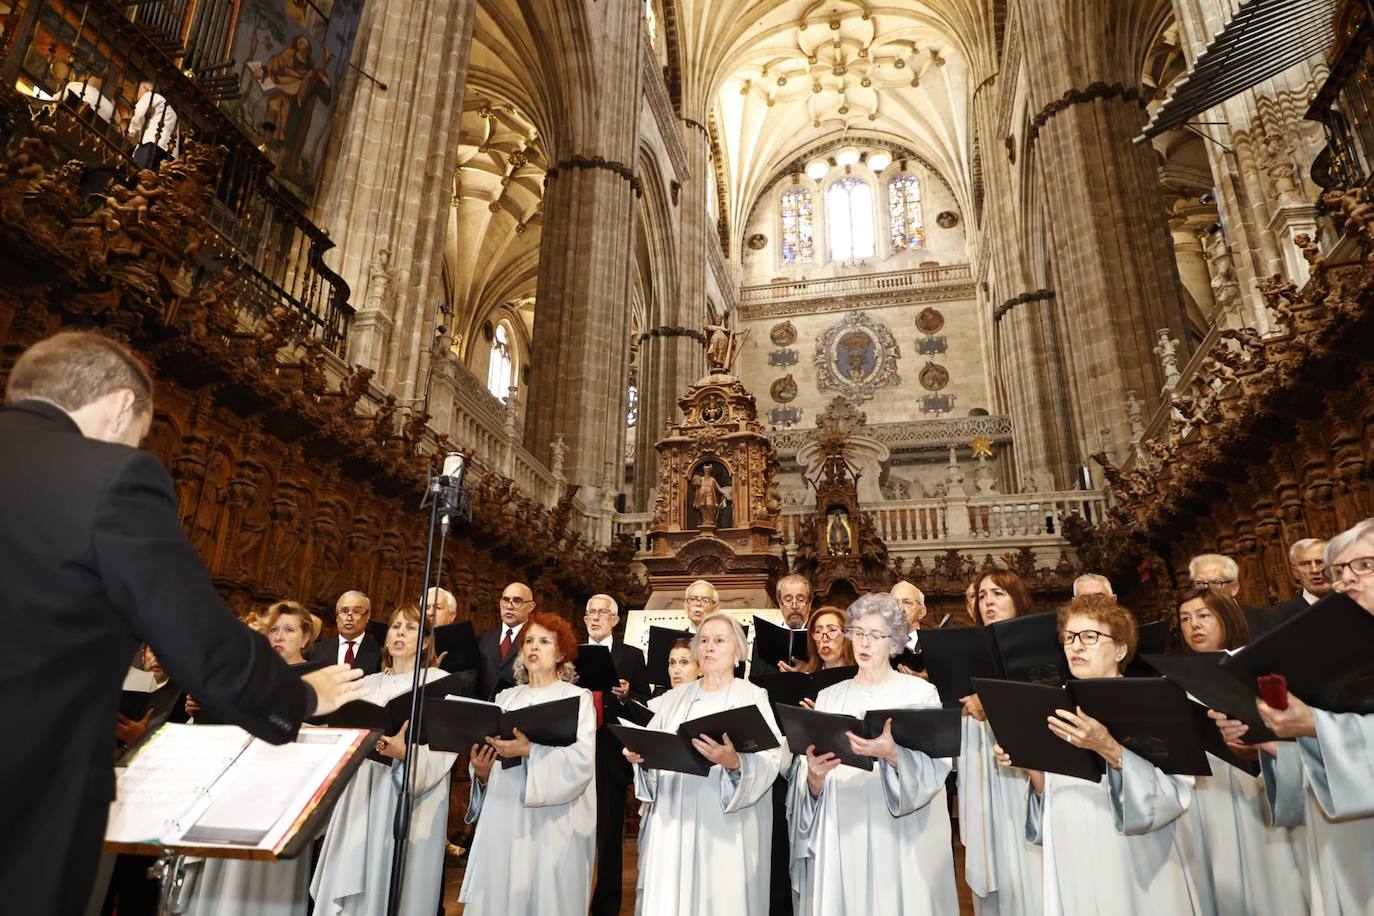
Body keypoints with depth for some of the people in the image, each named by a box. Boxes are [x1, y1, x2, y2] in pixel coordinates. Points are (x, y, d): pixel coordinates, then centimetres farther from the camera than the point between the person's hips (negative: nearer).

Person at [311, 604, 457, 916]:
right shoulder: (367, 684, 16)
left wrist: (406, 753, -26)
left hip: (408, 804, -5)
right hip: (360, 798, 5)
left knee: (397, 889, -1)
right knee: (348, 889, 6)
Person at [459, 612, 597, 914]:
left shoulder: (577, 697, 1)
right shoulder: (505, 698, 14)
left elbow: (582, 759, -12)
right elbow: (491, 754, 10)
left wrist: (530, 751, -22)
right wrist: (482, 772, -11)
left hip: (553, 823, -3)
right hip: (503, 817, 4)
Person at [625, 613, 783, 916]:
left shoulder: (753, 697, 0)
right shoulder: (674, 698, 13)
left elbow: (769, 760, -12)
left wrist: (734, 762, -29)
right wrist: (639, 755, -11)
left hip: (725, 829, -3)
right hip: (672, 822, 4)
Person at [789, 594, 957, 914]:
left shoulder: (920, 693, -1)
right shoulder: (828, 697, 8)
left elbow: (937, 765, -11)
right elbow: (807, 777, 3)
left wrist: (892, 754, -27)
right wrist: (814, 777, -19)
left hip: (901, 837, -2)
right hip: (840, 834, 3)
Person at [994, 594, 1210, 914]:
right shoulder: (1058, 709, 5)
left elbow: (1176, 792, -19)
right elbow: (1054, 797, 10)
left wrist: (1109, 749, -31)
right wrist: (1031, 769, -9)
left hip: (1139, 869, -4)